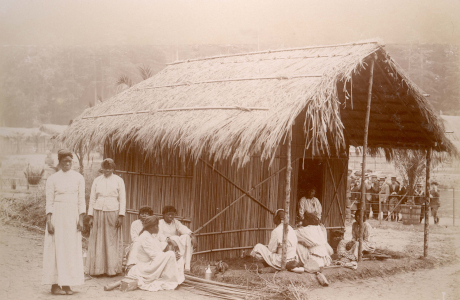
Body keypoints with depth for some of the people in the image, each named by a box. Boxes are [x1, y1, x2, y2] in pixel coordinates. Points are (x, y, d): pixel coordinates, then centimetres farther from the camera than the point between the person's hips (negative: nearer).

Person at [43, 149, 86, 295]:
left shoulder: (78, 178, 6)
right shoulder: (52, 179, 1)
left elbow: (81, 199, 6)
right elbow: (49, 201, -1)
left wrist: (81, 219, -1)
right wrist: (49, 221, -8)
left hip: (73, 216, 2)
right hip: (57, 215, -2)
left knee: (72, 248, 2)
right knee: (56, 248, -3)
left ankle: (66, 284, 9)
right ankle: (55, 284, 2)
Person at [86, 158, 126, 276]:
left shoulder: (118, 180, 4)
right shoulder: (97, 181, 8)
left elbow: (122, 199, 3)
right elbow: (92, 199, 10)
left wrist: (121, 216, -5)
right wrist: (90, 216, 5)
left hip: (113, 212, -1)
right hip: (98, 213, 1)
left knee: (112, 241, 0)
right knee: (98, 241, 1)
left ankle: (112, 269, 7)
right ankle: (98, 269, 7)